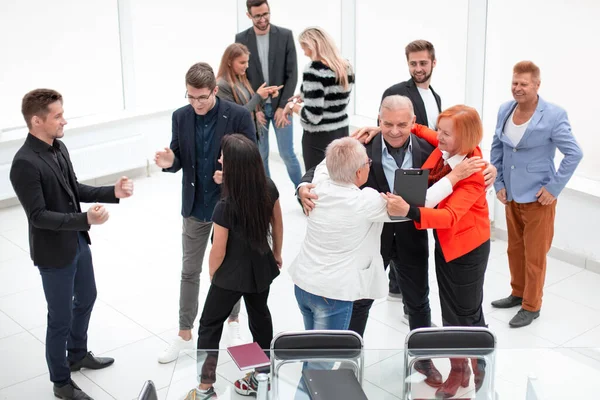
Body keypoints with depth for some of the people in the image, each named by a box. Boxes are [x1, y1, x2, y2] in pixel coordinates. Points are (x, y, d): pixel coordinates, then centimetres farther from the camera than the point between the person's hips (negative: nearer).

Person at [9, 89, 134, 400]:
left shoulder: (59, 147, 0)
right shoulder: (25, 163, -26)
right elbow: (38, 216, -26)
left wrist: (112, 193, -2)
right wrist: (85, 219, -34)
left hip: (78, 242, 9)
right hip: (53, 252, -9)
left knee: (86, 299, 26)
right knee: (60, 318, 7)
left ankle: (77, 354, 49)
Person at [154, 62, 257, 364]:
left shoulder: (239, 116, -15)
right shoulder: (181, 117, -4)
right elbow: (179, 159, 3)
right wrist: (169, 162, -20)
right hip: (195, 205, 3)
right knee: (190, 270, 10)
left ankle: (233, 321, 38)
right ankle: (185, 334, 23)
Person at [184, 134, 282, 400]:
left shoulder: (225, 207, -30)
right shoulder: (269, 188, -13)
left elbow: (218, 252, -19)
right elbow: (277, 224, 3)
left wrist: (212, 275, 1)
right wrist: (277, 254, 19)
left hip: (232, 275, -6)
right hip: (261, 268, 6)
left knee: (209, 325, 12)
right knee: (260, 316, 24)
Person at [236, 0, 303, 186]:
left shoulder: (285, 35, -4)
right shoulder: (241, 39, -1)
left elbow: (292, 74, -5)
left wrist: (283, 106, -11)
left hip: (280, 105, -1)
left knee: (287, 154, 1)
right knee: (261, 156, 8)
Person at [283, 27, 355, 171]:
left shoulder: (314, 70, -19)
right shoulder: (346, 67, 5)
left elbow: (313, 115, -23)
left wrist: (292, 106, -5)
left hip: (319, 137, -8)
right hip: (342, 132, 8)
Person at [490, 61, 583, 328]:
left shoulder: (553, 115, -17)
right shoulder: (505, 110, 0)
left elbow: (574, 154, -16)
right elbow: (496, 149, 9)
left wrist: (554, 188, -16)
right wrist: (499, 183, 4)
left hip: (538, 197, -5)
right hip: (511, 196, 6)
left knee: (535, 255, 5)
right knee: (515, 250, 19)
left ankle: (531, 306, 20)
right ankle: (518, 294, 38)